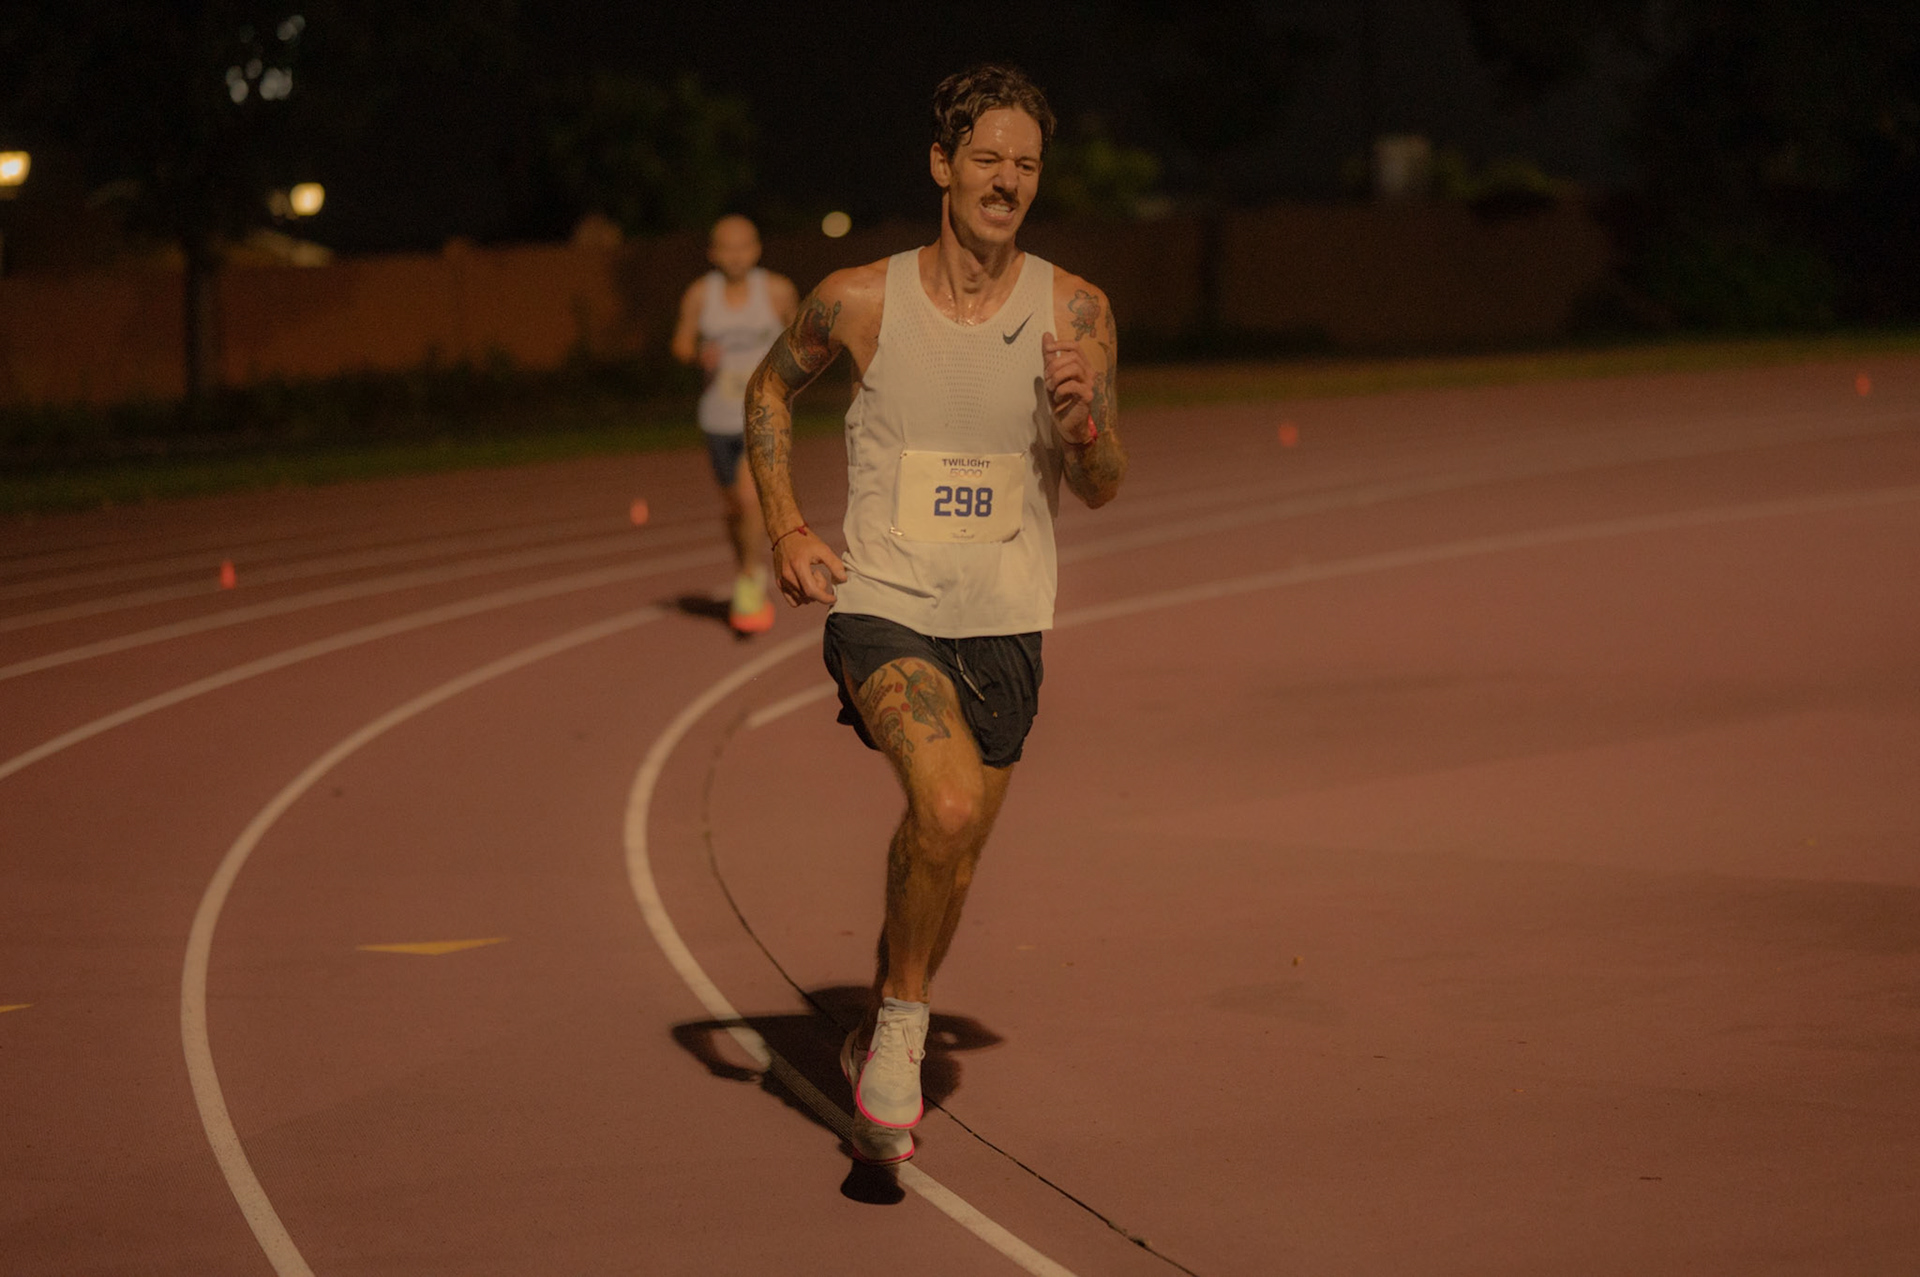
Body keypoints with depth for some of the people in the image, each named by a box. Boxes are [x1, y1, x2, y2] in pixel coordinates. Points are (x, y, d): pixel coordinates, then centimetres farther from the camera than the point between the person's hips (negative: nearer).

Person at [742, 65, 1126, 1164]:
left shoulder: (1074, 311, -4)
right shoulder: (861, 301, -6)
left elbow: (1102, 490, -2)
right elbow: (773, 387, 14)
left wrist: (1083, 421, -25)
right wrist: (785, 528, 3)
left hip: (1004, 622, 3)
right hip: (882, 608, -3)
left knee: (951, 855, 14)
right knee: (948, 807, -27)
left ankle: (882, 1039, 41)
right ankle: (903, 1027, -5)